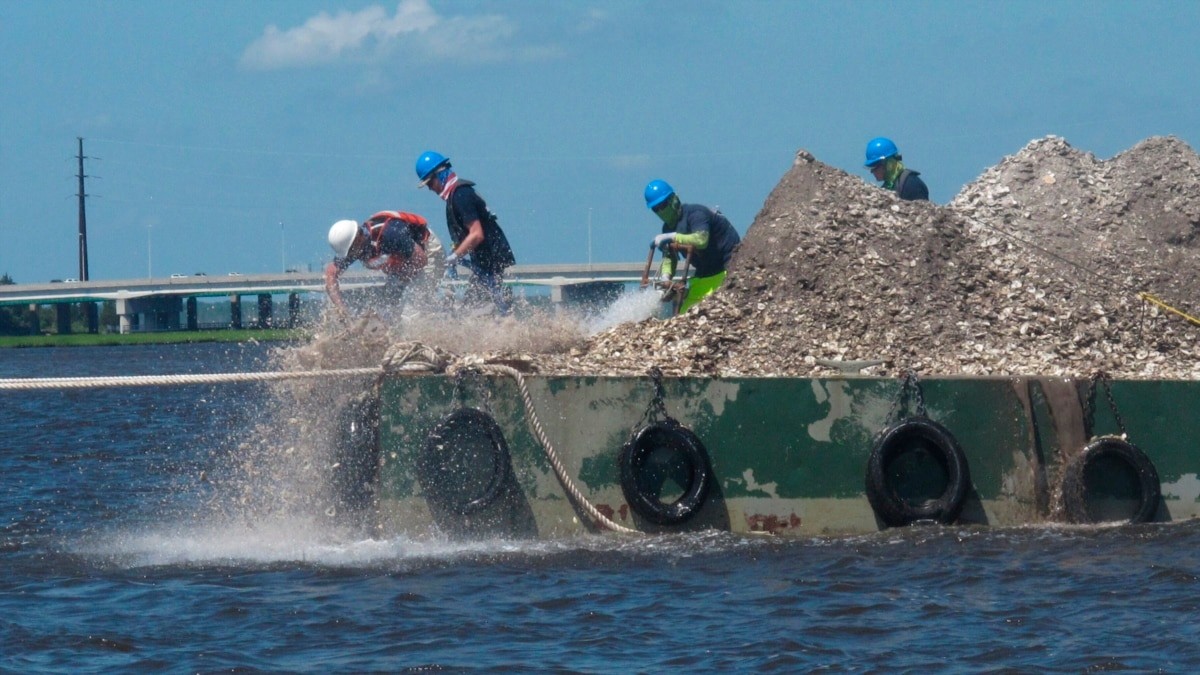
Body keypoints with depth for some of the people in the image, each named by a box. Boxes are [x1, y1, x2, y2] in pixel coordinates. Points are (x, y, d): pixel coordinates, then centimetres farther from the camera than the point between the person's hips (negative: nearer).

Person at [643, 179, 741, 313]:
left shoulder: (694, 214, -20)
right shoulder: (668, 228, 6)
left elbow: (701, 240, -37)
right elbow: (669, 257, 7)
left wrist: (671, 237, -32)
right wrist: (665, 277, -13)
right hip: (705, 274, 9)